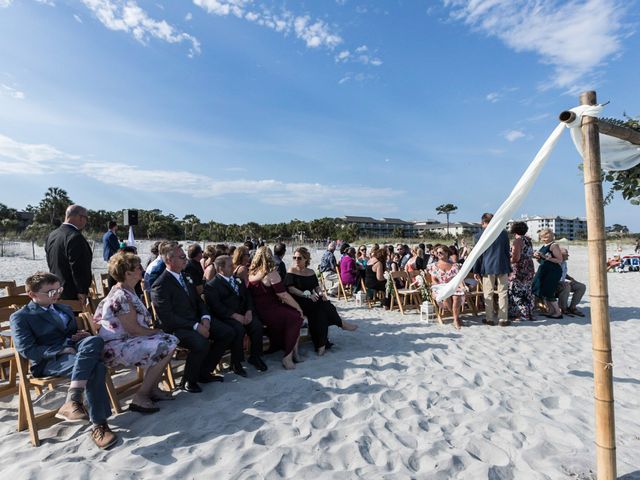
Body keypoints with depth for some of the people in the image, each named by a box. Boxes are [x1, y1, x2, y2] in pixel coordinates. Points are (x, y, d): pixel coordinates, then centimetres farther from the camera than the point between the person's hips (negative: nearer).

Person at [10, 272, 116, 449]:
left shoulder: (65, 309, 27)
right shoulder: (20, 317, 6)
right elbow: (27, 350, -6)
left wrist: (83, 336, 8)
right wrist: (62, 350, -18)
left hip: (75, 350, 5)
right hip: (48, 361, -5)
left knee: (94, 341, -33)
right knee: (94, 367, -34)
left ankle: (72, 401, -35)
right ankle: (99, 425, -31)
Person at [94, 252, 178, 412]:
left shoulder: (127, 291, 11)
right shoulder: (121, 297, -21)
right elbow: (133, 329, -22)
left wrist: (154, 330, -1)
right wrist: (157, 332, -9)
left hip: (125, 340, 10)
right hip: (115, 348, -10)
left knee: (171, 340, 2)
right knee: (165, 347, -20)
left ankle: (153, 388, 9)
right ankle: (140, 397, -9)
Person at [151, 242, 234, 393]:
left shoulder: (185, 276, 11)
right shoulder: (161, 285, -15)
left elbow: (198, 301, 16)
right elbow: (167, 317, -20)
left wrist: (205, 318, -4)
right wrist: (195, 327, -23)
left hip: (196, 321, 9)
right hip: (175, 328, -8)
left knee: (228, 333, -3)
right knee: (201, 343, -34)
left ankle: (204, 372, 11)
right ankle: (188, 381, -5)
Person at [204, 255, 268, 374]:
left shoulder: (238, 280, 19)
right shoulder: (211, 285, -3)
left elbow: (247, 296, 15)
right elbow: (216, 306, -13)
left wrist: (249, 311, -5)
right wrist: (234, 315, -22)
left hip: (243, 313, 6)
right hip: (225, 316, -5)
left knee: (257, 325, -20)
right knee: (239, 329, -32)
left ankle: (255, 357, 0)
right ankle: (236, 363, -13)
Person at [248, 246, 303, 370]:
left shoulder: (251, 273, 9)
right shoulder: (271, 273, -13)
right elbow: (283, 295, -14)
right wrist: (299, 308, -2)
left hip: (256, 311, 8)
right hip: (267, 312, -8)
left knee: (293, 314, 12)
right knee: (297, 317, 1)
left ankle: (293, 351, 10)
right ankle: (288, 357, 5)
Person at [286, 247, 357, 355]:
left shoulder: (311, 272, 15)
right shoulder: (291, 271, -1)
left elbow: (317, 286, 12)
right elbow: (290, 289, -12)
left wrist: (320, 293, -13)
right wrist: (307, 295, -22)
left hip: (312, 301, 5)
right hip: (298, 301, -5)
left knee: (321, 312, -25)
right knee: (323, 305, -25)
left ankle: (321, 344, -20)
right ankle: (341, 323, -7)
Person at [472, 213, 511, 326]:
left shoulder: (479, 235, -5)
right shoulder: (503, 233, 2)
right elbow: (507, 252, 6)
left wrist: (476, 271, 3)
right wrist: (509, 268, 14)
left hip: (487, 268, -2)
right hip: (502, 267, 2)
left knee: (488, 294, 6)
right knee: (503, 294, 7)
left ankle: (490, 319, 11)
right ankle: (503, 319, 10)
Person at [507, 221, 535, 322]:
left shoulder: (517, 240, -14)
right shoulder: (528, 240, 10)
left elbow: (515, 258, -19)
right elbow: (531, 255, 18)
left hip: (519, 270, -8)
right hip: (530, 269, 8)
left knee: (517, 292, -1)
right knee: (527, 292, 14)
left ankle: (522, 314, 1)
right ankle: (529, 313, 20)